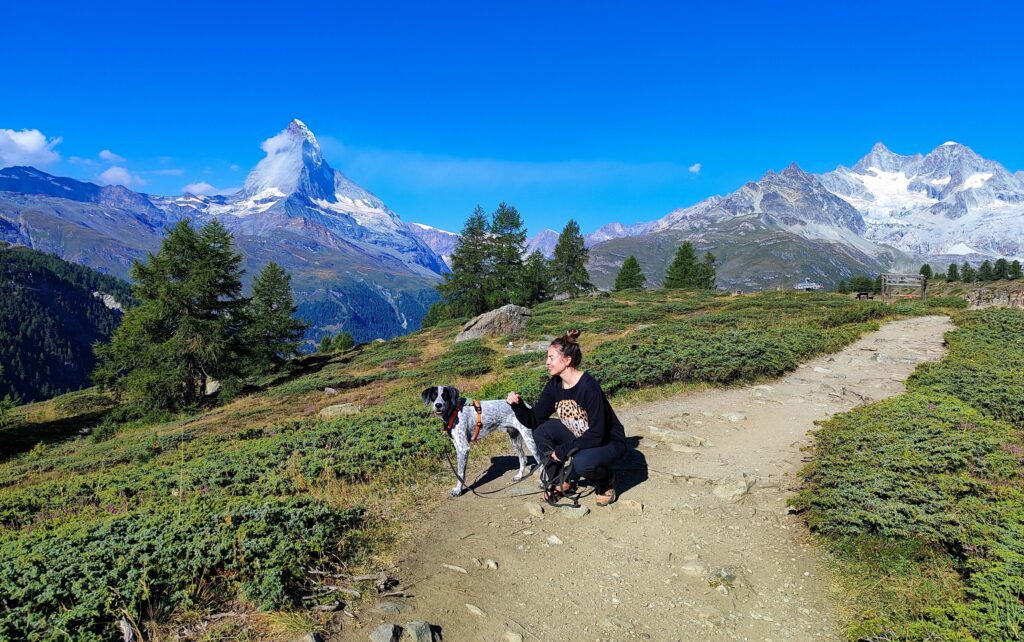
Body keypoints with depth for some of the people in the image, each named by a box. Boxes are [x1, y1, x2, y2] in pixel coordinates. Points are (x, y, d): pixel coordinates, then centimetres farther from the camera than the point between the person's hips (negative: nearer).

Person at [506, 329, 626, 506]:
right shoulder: (555, 385, -7)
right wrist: (517, 405, -23)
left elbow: (597, 435, -29)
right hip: (579, 436, 7)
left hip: (609, 442, -7)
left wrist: (563, 450, -24)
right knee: (542, 431, -12)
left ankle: (606, 481, 1)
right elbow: (533, 420, -5)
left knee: (582, 463, -35)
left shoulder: (589, 387, -29)